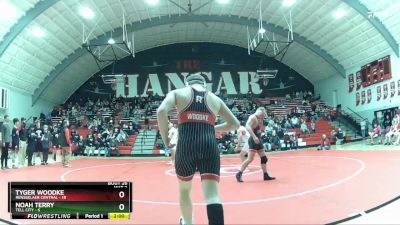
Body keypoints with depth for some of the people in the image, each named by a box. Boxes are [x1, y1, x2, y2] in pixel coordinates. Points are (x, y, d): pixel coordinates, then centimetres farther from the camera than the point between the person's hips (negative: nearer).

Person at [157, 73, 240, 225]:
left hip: (186, 145, 0)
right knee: (212, 195, -3)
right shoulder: (215, 99, 21)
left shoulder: (177, 93, 14)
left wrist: (165, 138, 4)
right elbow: (235, 124, 26)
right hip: (209, 145, 1)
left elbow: (161, 111, -6)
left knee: (184, 189, 24)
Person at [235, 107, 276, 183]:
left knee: (264, 158, 12)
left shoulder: (258, 119, 16)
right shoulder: (253, 117, -12)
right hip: (253, 140, -10)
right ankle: (239, 174, -6)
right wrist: (254, 137, -36)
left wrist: (261, 120, 15)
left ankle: (266, 175, 21)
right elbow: (247, 127, -29)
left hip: (258, 140, 10)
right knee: (250, 159, -13)